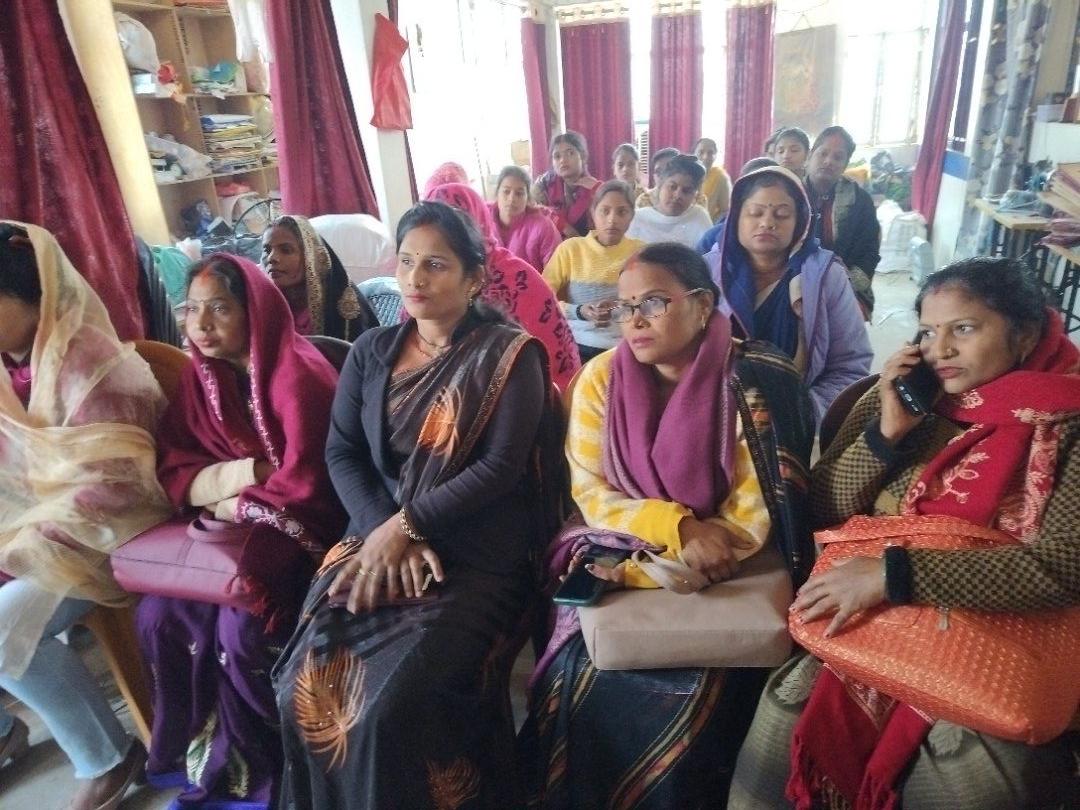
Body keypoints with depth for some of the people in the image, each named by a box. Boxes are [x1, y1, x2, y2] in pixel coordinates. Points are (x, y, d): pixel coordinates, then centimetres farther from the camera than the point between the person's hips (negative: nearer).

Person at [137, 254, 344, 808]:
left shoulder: (298, 375, -19)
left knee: (241, 628, -24)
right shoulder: (201, 377, 4)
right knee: (157, 614, -10)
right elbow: (173, 473, 1)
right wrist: (247, 472, -17)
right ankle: (198, 749, 14)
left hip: (300, 533, -7)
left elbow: (306, 486, -24)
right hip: (230, 532, 7)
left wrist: (227, 502, -11)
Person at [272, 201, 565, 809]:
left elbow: (501, 468, -10)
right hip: (378, 536, 5)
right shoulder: (371, 352, 12)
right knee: (305, 688, -12)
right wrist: (384, 534, -11)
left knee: (391, 705, -21)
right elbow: (341, 453, 5)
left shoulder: (509, 354, -2)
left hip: (476, 557, -4)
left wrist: (406, 525, -14)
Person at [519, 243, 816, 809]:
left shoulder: (753, 384, -10)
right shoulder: (601, 377, -4)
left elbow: (755, 510, -12)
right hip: (618, 560, 2)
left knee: (696, 695, -21)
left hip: (715, 576, -1)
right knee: (586, 679, -18)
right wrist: (679, 527, -21)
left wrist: (648, 571, -21)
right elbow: (592, 495, -4)